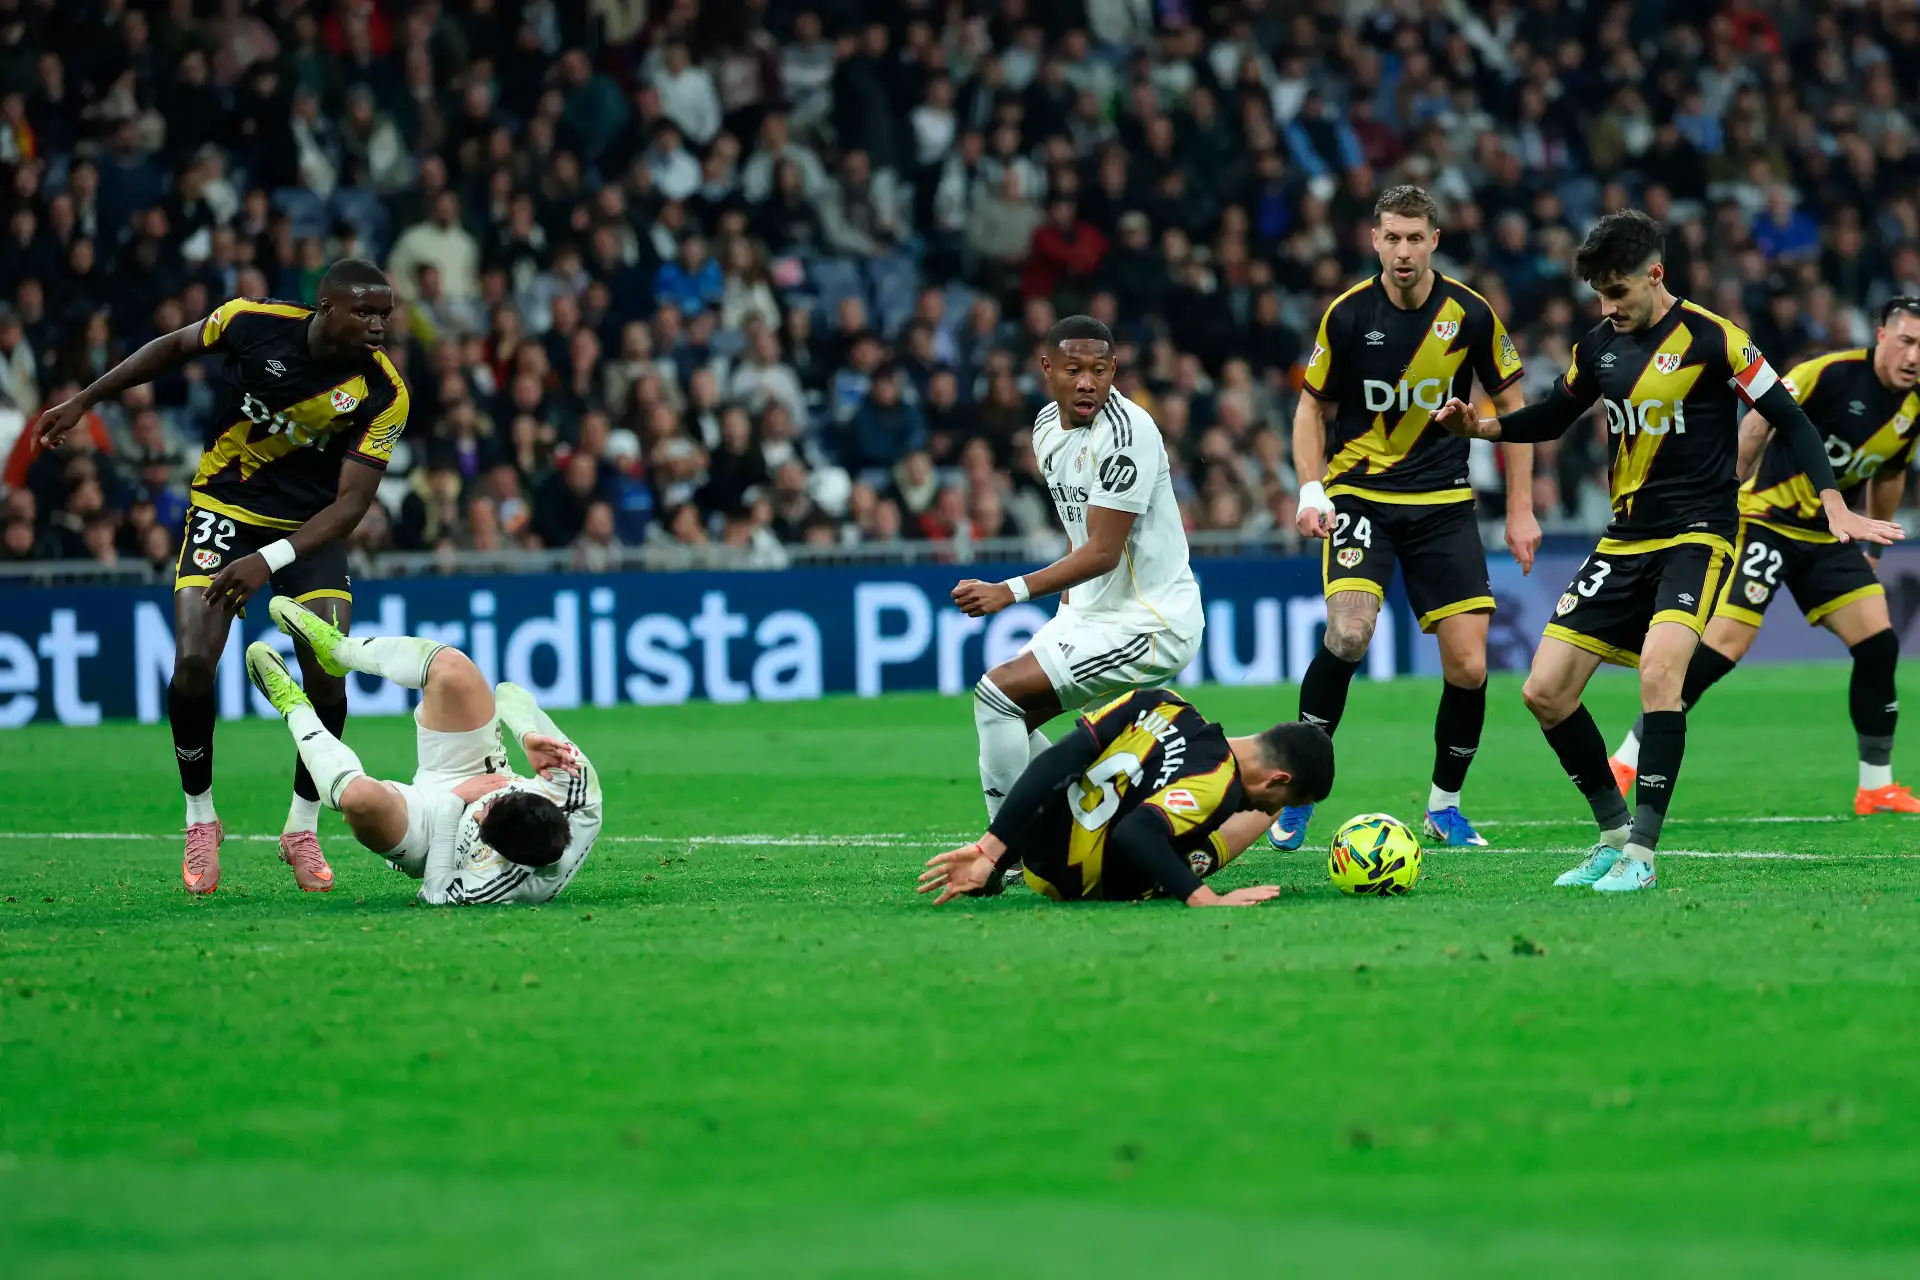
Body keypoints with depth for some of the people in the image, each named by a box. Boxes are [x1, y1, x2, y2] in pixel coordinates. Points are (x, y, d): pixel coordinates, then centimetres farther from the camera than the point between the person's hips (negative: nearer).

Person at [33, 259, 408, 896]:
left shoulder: (384, 394, -20)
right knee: (193, 659, -18)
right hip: (223, 509, 0)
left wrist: (271, 560, -33)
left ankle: (303, 829, 8)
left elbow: (352, 502, -21)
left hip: (311, 527, 0)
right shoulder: (254, 322, -19)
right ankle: (200, 821, 3)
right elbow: (175, 347, 2)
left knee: (327, 671, -14)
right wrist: (83, 402, 6)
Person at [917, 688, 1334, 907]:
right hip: (1079, 883, -4)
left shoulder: (1159, 704, -6)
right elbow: (1136, 834, -38)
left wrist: (991, 847, -10)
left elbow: (1054, 762, -10)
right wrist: (1205, 899, -36)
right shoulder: (1218, 787, -24)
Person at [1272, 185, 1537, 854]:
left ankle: (1445, 805, 18)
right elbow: (1313, 404, 7)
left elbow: (1511, 404, 7)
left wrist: (1521, 509, 4)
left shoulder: (1470, 314, -5)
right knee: (1348, 631, -25)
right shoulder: (1348, 315, -7)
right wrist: (1310, 490, -7)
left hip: (1443, 503, 1)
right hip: (1358, 493, -1)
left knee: (1469, 666, -6)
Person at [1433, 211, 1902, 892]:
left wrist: (1836, 508, -16)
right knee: (1544, 692, -1)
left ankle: (1642, 852, -22)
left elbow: (1790, 420, -6)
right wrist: (1478, 426, 4)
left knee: (1658, 668, -30)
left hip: (1697, 532, -7)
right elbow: (1552, 418, 22)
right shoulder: (1599, 345, 7)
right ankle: (1615, 834, 16)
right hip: (1625, 540, 7)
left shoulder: (1711, 338, -10)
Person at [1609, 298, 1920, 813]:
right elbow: (1758, 422, -14)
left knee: (1879, 644, -4)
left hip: (1826, 535, 7)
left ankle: (1876, 788, 9)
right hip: (1764, 518, -7)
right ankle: (1625, 763, -11)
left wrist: (1875, 550, 27)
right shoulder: (1831, 373, -18)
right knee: (1725, 642, -17)